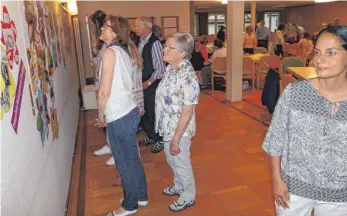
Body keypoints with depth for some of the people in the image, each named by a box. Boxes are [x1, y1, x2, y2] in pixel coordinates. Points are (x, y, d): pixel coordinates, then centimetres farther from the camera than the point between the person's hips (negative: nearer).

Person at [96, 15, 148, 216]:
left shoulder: (110, 52, -16)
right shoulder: (124, 50, 10)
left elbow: (104, 91, -19)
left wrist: (101, 115, -4)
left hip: (119, 117, -9)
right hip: (130, 111, 9)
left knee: (124, 163, 8)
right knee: (133, 159, 21)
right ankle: (141, 196, 37)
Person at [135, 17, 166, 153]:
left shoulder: (154, 42, -17)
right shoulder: (140, 42, 5)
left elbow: (160, 68, -18)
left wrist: (148, 82, -16)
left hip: (152, 84, -7)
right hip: (142, 84, 7)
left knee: (153, 113, 3)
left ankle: (160, 140, 22)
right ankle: (150, 136, 36)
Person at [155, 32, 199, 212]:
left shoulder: (187, 76, -26)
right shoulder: (170, 68, 0)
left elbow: (187, 111, -25)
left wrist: (176, 139, -21)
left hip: (178, 131, -8)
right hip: (167, 128, 8)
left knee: (182, 164, 13)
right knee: (172, 161, 26)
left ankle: (188, 197, 37)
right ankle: (178, 187, 51)